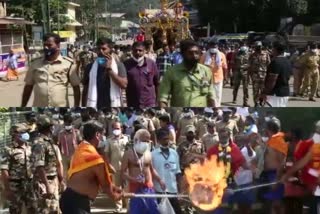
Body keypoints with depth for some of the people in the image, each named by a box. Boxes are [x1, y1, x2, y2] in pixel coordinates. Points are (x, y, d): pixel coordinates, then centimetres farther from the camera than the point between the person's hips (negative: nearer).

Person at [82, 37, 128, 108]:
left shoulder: (118, 65, 4)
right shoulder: (91, 67, 7)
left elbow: (124, 85, -10)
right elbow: (85, 90, 10)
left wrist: (109, 69, -13)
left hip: (113, 108, -1)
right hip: (94, 108, 1)